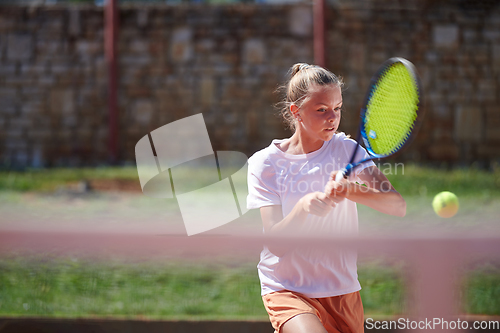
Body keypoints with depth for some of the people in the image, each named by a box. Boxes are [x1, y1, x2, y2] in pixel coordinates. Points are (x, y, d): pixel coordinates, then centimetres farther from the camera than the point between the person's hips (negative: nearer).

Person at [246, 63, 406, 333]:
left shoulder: (347, 149, 1)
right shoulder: (264, 162, -4)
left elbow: (398, 206, -11)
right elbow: (275, 241, -13)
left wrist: (352, 191, -28)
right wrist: (304, 206, -31)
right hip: (285, 288, -4)